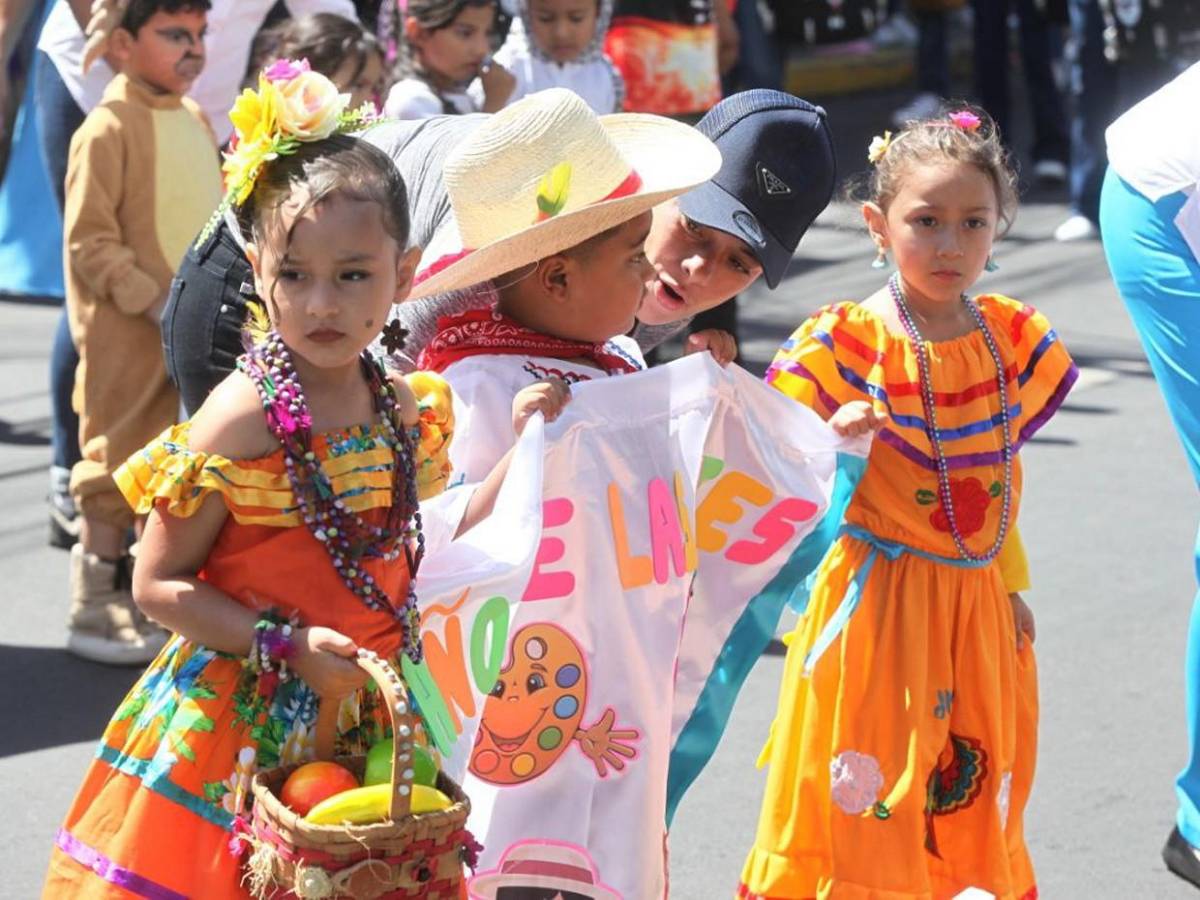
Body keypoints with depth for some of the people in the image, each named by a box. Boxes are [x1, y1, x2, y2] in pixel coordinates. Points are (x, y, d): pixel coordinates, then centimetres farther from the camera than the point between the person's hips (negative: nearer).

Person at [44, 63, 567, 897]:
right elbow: (157, 585, -12)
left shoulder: (406, 407, 2)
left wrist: (520, 457, 4)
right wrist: (286, 647, -20)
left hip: (368, 725, 5)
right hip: (243, 726, -5)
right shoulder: (242, 416, -15)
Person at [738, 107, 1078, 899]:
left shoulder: (1014, 340, 2)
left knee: (974, 798, 14)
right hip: (878, 596, -4)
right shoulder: (847, 343, -12)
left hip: (979, 601, 4)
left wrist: (1011, 582, 14)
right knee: (862, 801, -2)